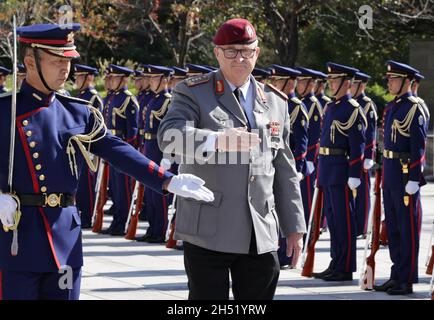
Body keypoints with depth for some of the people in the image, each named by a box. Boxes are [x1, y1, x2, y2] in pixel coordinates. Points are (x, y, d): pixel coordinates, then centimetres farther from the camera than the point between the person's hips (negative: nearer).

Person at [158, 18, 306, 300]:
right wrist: (217, 140, -37)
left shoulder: (275, 102, 14)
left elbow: (285, 171, 17)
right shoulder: (193, 93, 0)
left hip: (262, 234, 4)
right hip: (209, 232, -4)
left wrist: (294, 227, 13)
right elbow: (168, 136, -20)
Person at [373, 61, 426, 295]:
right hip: (389, 176, 9)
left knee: (408, 229, -3)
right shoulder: (390, 107, 15)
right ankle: (397, 275, 20)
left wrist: (413, 179, -18)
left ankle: (407, 280, 1)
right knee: (393, 228, 12)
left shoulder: (414, 108, -11)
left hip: (406, 175, -9)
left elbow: (419, 147, -15)